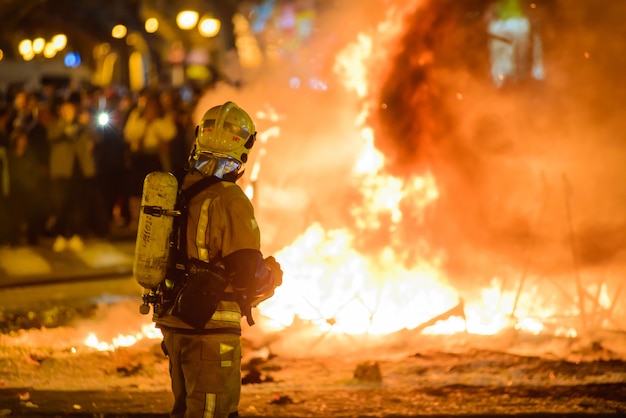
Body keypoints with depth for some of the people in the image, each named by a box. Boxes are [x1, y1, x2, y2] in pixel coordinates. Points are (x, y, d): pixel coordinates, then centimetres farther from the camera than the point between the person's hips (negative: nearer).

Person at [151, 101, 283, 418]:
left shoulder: (175, 189, 6)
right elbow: (249, 273, -20)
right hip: (210, 329, -8)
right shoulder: (229, 201, -18)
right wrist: (273, 273, 3)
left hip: (173, 322, 8)